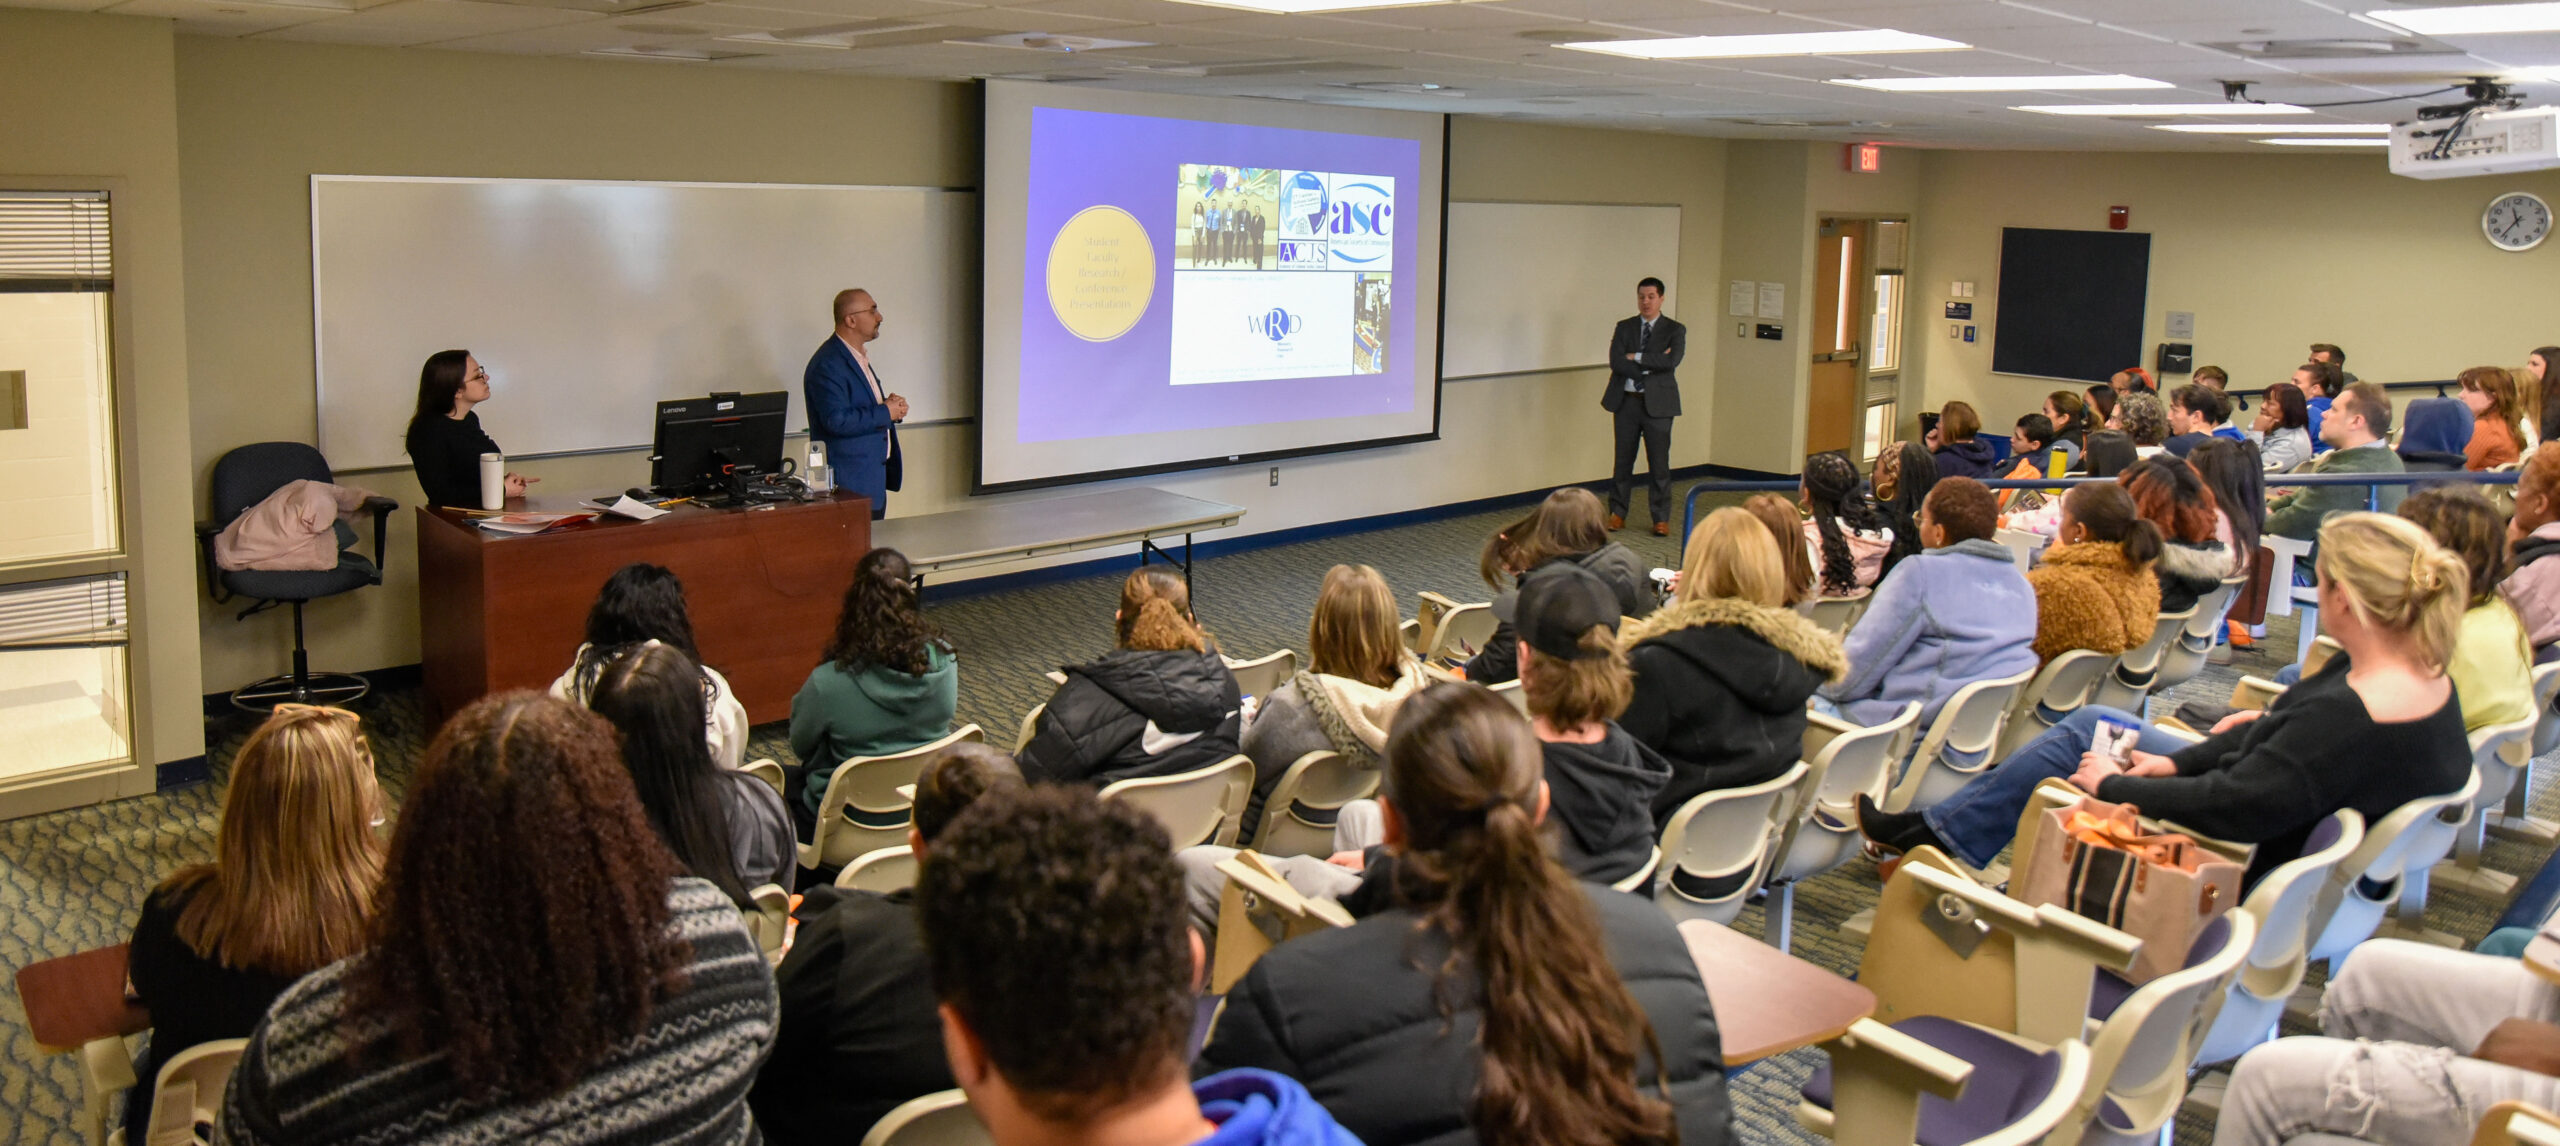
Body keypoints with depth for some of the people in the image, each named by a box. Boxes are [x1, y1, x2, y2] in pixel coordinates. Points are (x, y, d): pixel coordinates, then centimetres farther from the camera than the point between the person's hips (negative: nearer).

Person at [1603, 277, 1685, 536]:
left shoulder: (1674, 330, 2)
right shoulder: (1624, 327, 8)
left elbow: (1672, 361, -17)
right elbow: (1616, 362, -8)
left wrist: (1637, 357, -12)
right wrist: (1653, 363, -13)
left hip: (1658, 403, -2)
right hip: (1626, 400, 2)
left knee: (1659, 463, 1)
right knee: (1623, 461, 7)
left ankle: (1661, 519, 8)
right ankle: (1617, 514, 17)